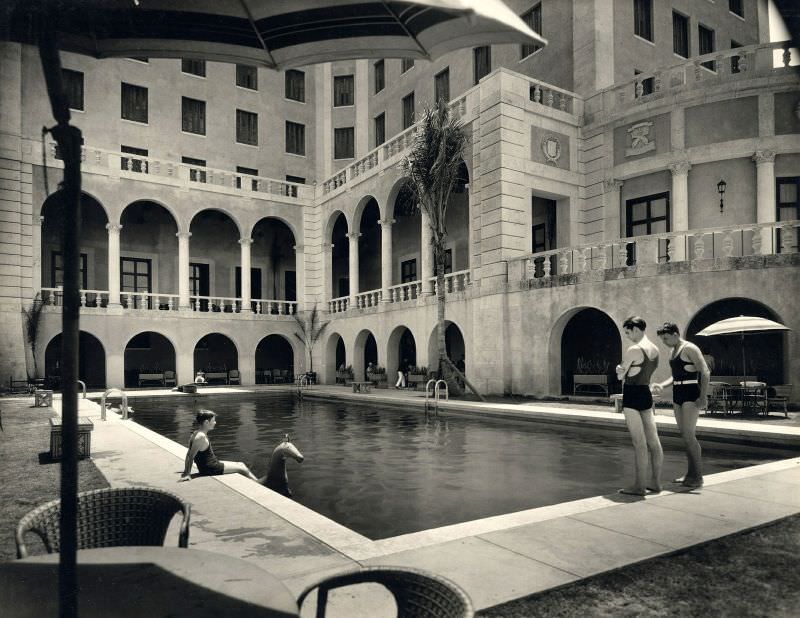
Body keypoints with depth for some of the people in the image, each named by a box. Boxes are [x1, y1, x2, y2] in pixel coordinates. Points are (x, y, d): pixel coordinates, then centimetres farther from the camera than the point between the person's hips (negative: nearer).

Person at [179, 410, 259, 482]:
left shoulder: (196, 433, 5)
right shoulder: (201, 436, -25)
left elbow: (189, 454, 8)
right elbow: (191, 456, -23)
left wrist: (186, 471, 8)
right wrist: (187, 474, -19)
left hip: (213, 464, 10)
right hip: (210, 469, -10)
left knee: (241, 464, 16)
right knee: (241, 468, 0)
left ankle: (256, 482, 24)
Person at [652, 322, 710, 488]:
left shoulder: (690, 348, -10)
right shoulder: (673, 351, 16)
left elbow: (705, 372, -15)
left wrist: (703, 396, -22)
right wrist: (662, 385, 7)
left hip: (691, 394, -9)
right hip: (677, 394, 9)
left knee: (688, 435, -10)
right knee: (685, 435, 9)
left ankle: (697, 476, -2)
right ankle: (690, 473, 16)